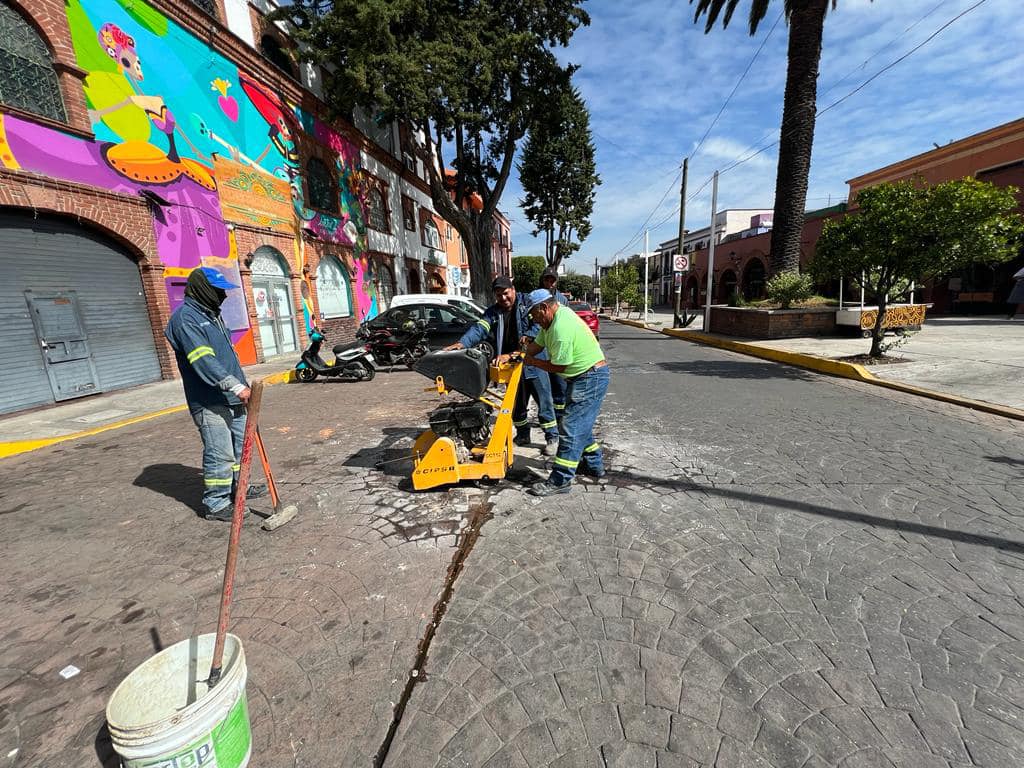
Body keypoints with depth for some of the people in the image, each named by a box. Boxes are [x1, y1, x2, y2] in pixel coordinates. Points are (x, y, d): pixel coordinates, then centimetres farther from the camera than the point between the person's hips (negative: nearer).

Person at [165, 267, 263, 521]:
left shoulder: (212, 315, 17)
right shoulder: (185, 318, -13)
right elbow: (204, 361, -25)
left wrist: (243, 384, 21)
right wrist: (236, 386, -30)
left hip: (232, 398, 10)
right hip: (209, 402, -9)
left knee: (239, 446, 18)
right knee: (220, 455, -4)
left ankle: (237, 488, 33)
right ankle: (216, 504, 9)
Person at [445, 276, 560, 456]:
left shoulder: (527, 302, -2)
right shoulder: (492, 312, 6)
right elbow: (479, 329, -9)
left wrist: (529, 335, -27)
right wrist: (462, 343, -26)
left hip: (534, 361, -4)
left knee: (544, 402, 2)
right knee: (516, 404, 16)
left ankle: (552, 437, 15)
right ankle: (522, 434, 35)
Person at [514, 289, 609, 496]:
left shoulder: (561, 329, -26)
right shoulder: (558, 314, 6)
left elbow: (558, 367, -20)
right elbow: (537, 344, 10)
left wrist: (532, 361, -7)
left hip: (590, 379, -11)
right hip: (583, 377, 11)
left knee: (571, 428, -9)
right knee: (581, 424, 20)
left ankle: (560, 481, -2)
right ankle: (594, 465, 35)